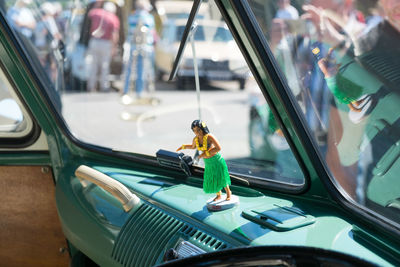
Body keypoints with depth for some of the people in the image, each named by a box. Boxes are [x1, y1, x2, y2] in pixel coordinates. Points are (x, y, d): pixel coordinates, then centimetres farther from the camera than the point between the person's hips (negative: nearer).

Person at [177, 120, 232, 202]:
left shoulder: (209, 137, -24)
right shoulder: (195, 139, -5)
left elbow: (218, 148, -27)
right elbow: (193, 146, 19)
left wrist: (205, 153, -26)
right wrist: (183, 146, 11)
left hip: (216, 160, -6)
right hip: (208, 163, 6)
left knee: (221, 179, 2)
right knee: (211, 180, 12)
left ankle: (228, 193, 30)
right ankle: (218, 195, 36)